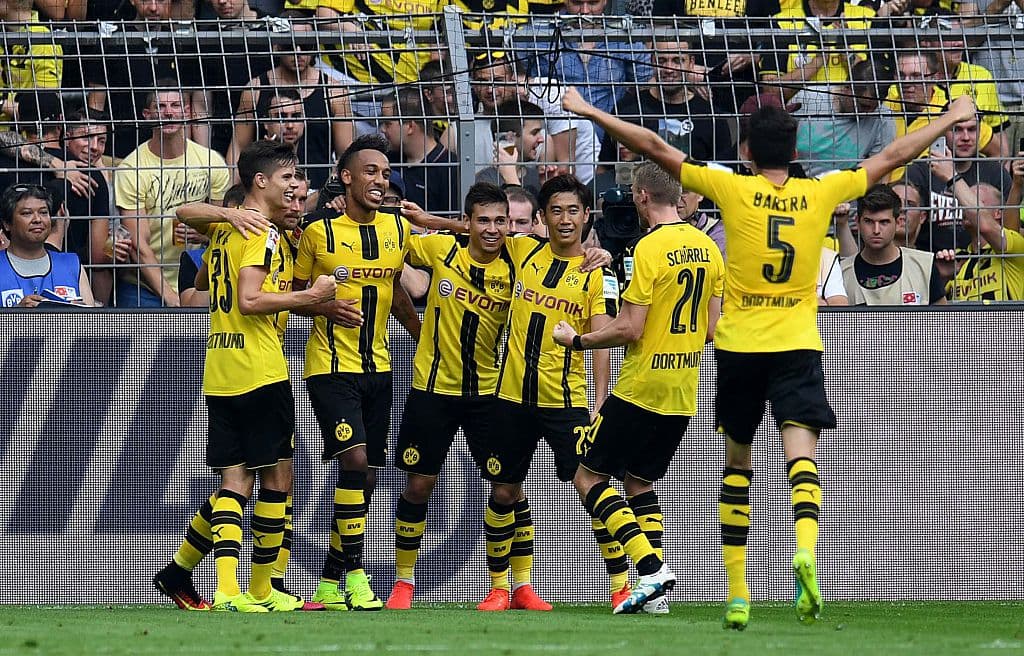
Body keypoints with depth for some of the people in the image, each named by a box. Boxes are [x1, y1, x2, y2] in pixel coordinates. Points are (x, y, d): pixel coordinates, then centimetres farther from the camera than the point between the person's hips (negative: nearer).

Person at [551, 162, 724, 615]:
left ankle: (652, 569, -12)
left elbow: (629, 329, -18)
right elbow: (712, 330, 9)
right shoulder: (707, 247, 7)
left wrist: (576, 340, -4)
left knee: (588, 478, 2)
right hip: (683, 394, 8)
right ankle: (655, 592, 6)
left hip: (641, 386, -8)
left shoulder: (648, 248, -16)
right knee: (640, 481, 18)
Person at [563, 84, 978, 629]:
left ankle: (737, 597, 14)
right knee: (801, 453, -10)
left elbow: (654, 148, -2)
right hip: (798, 344, 0)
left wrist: (590, 112, 7)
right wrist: (952, 118, 24)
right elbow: (890, 158, 12)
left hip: (739, 344, 0)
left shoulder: (733, 189, -3)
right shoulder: (820, 193, 1)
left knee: (737, 463, 13)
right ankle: (805, 549, -41)